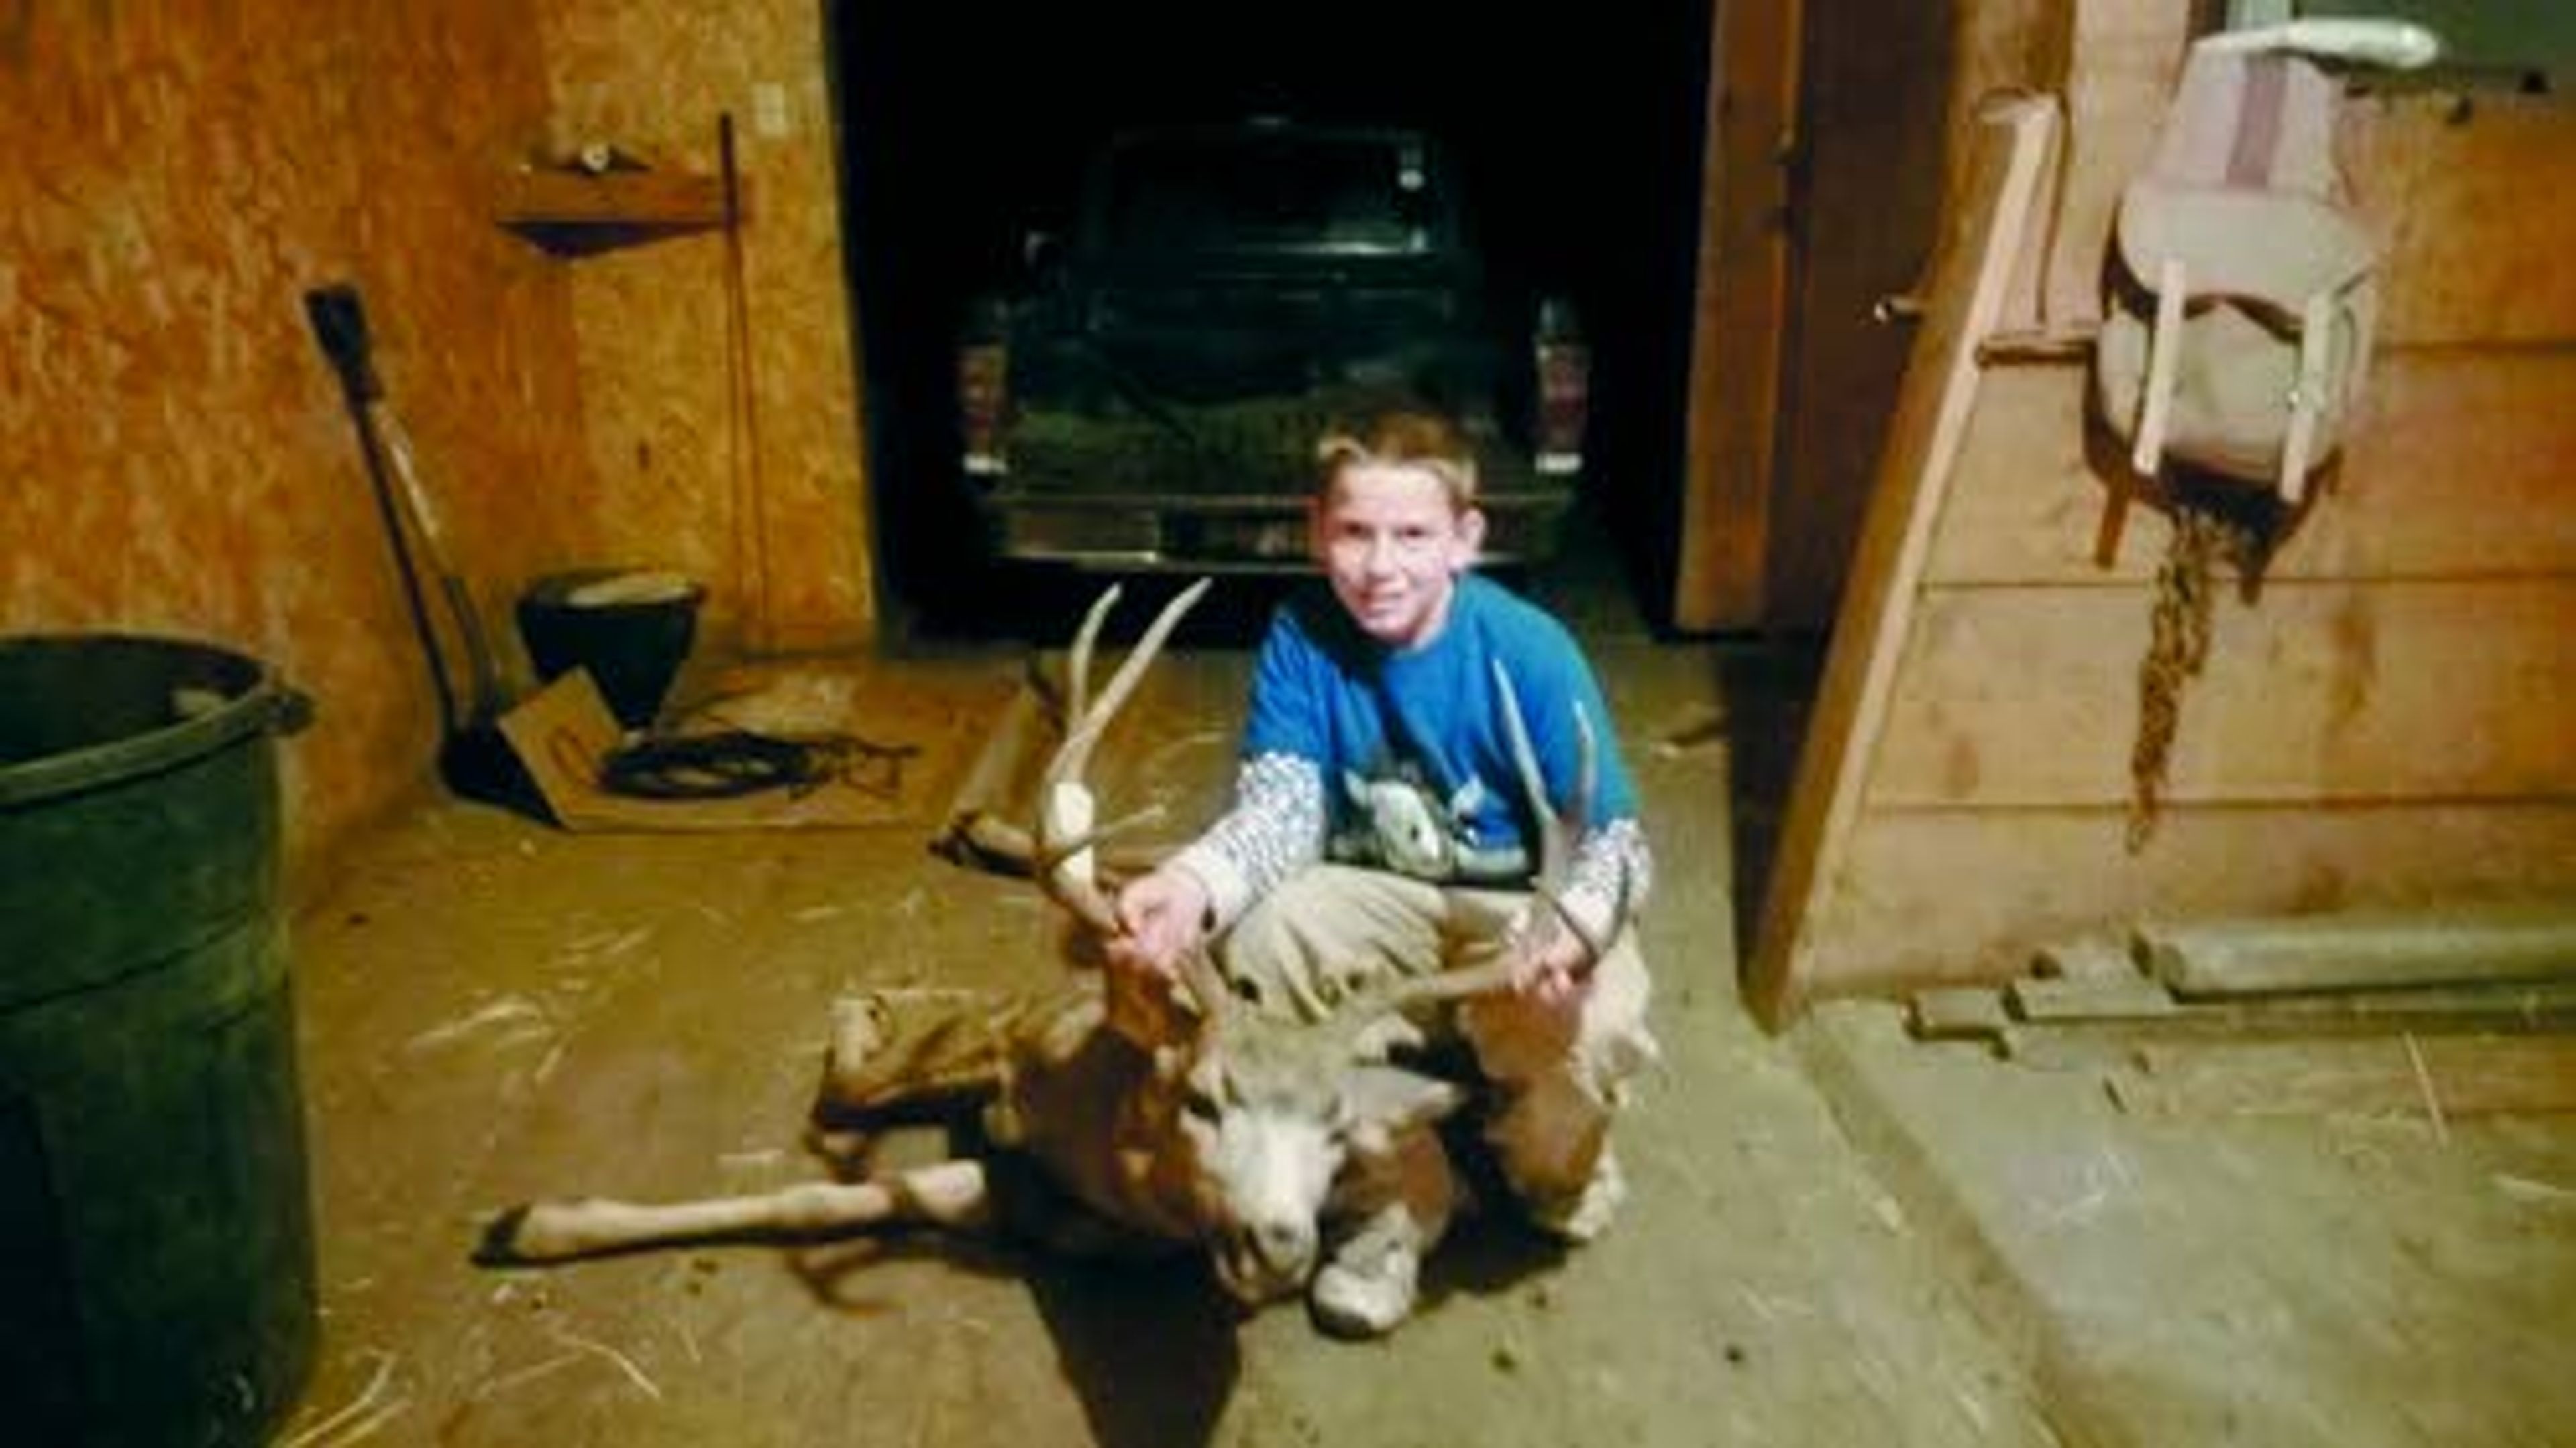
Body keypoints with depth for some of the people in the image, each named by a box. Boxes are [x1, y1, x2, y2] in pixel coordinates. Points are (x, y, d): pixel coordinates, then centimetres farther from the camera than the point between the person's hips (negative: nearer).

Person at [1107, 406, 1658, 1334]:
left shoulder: (1529, 652, -21)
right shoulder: (1302, 636, -14)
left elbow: (1614, 841, -21)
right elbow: (1281, 807, -21)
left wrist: (1571, 929, -45)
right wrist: (1193, 886, -44)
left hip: (1521, 904, -2)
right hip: (1379, 894, 3)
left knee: (1592, 1028, -32)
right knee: (1248, 942, -26)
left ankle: (1551, 1178, 9)